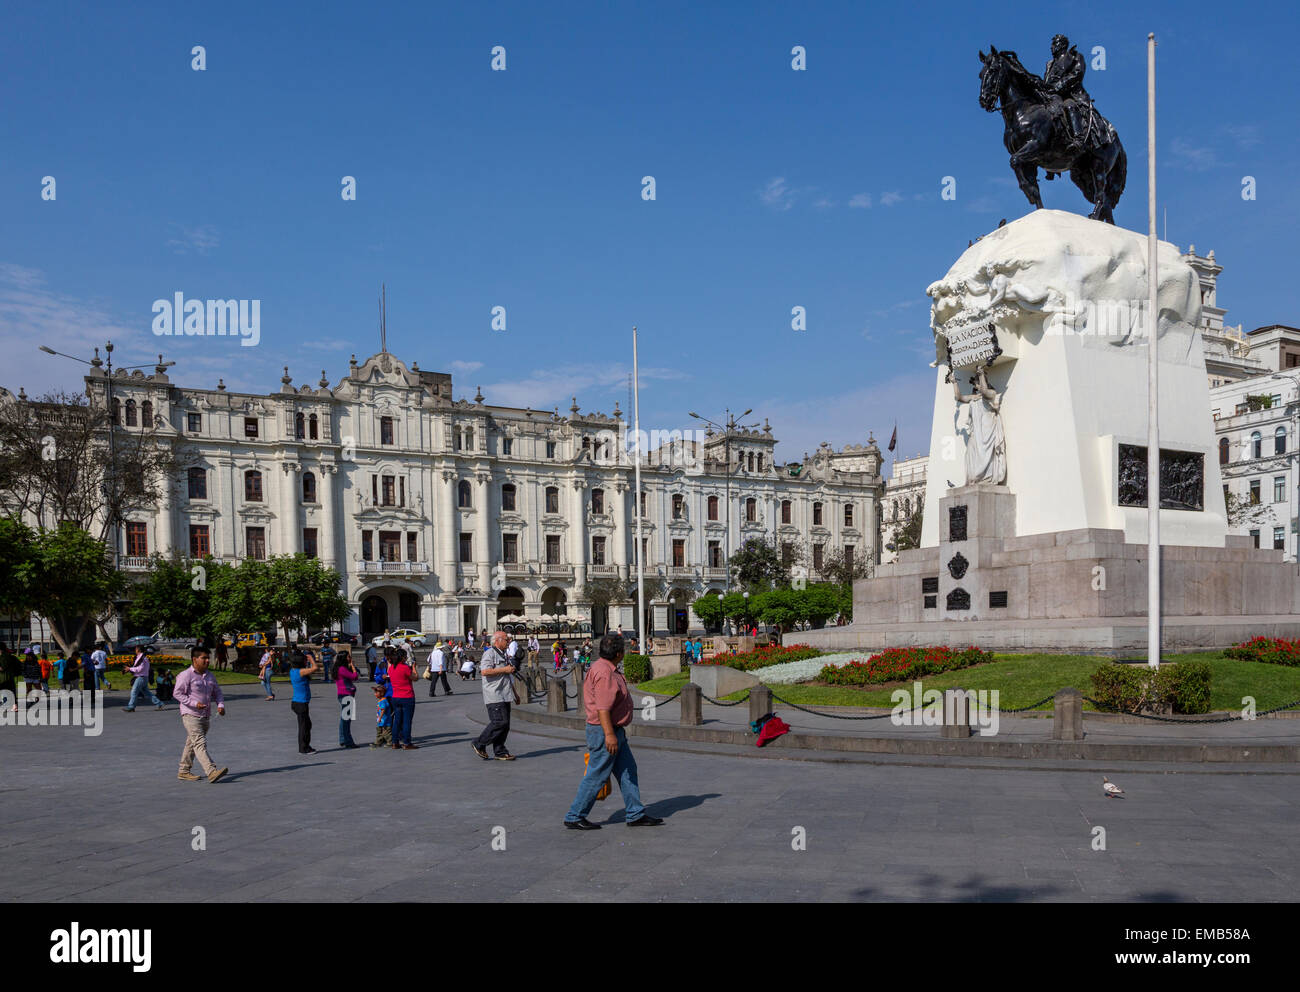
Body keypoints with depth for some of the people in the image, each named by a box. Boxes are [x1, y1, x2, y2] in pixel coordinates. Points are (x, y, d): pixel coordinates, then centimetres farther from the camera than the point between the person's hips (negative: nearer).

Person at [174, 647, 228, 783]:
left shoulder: (210, 676, 14)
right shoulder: (185, 675, -9)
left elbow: (217, 692, 20)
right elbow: (178, 694, -12)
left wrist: (221, 705, 1)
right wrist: (195, 704, -22)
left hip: (205, 716, 8)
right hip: (190, 715, -8)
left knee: (191, 744, 16)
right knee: (200, 743, -15)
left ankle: (184, 771, 26)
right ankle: (211, 772, -27)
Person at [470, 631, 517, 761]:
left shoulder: (504, 655, 22)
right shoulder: (489, 653, -9)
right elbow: (484, 671, -23)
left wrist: (514, 693, 28)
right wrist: (504, 669, -18)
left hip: (504, 696, 10)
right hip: (494, 695, -9)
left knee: (505, 724, 6)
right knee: (500, 722, -15)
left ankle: (500, 752, 10)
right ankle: (479, 744, -2)